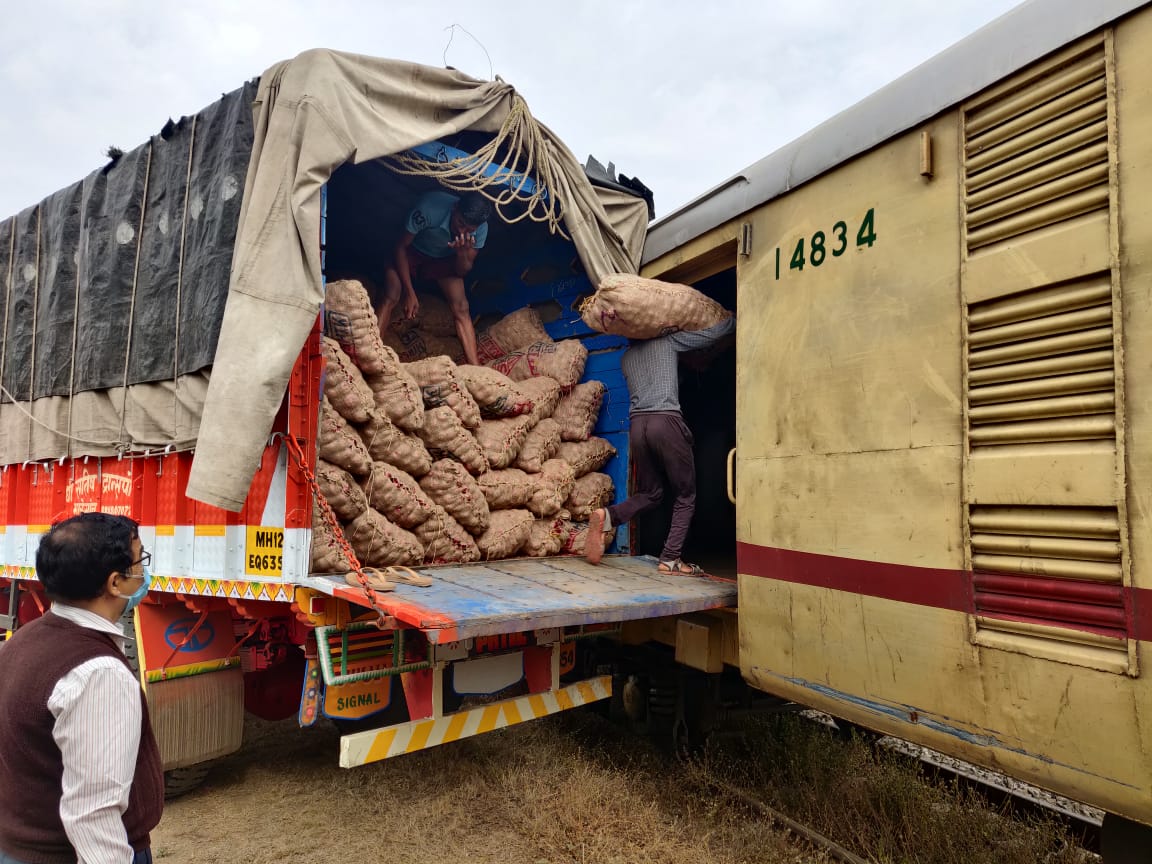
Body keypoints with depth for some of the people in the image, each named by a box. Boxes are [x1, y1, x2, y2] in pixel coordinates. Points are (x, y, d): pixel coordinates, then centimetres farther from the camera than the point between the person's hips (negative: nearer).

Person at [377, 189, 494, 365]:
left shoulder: (480, 229, -25)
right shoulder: (431, 207, -35)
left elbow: (462, 272, -14)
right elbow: (400, 247, -23)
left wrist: (463, 253, -38)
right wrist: (409, 292, -27)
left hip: (443, 261, 2)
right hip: (412, 253, -2)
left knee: (462, 309, -19)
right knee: (390, 299, -25)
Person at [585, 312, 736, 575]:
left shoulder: (626, 357, 24)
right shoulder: (668, 340, 11)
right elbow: (719, 331, 9)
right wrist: (732, 318, 31)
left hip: (636, 424, 5)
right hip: (666, 421, -5)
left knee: (649, 493, 15)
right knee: (686, 495, 7)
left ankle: (607, 516, -10)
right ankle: (670, 559, -1)